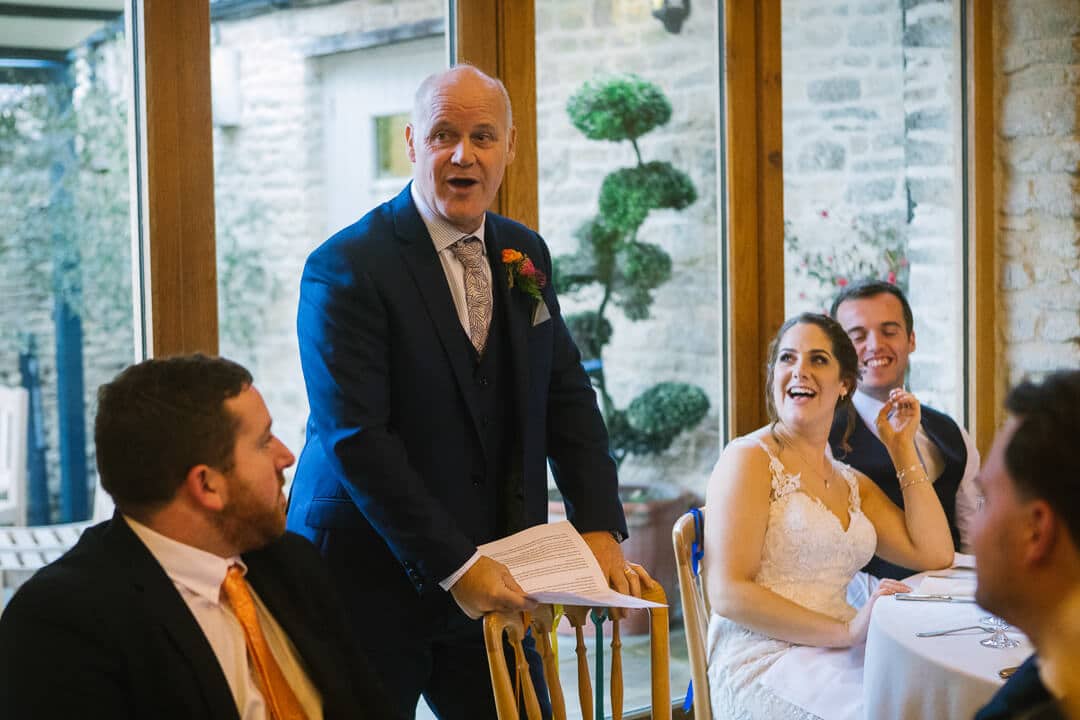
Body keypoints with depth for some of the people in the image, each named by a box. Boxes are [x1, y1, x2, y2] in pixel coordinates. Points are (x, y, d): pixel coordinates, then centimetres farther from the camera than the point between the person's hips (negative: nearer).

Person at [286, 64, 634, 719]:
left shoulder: (525, 254, 8)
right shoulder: (347, 267, -13)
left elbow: (568, 398, 9)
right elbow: (355, 439, -19)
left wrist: (601, 529, -4)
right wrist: (455, 565, -21)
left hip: (490, 578, 6)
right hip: (371, 584, -5)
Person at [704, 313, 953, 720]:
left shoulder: (853, 484, 20)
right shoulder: (750, 458, -3)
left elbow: (935, 555, 9)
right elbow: (728, 594, -13)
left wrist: (902, 448, 13)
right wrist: (847, 631, -20)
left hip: (834, 660, 7)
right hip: (762, 660, -7)